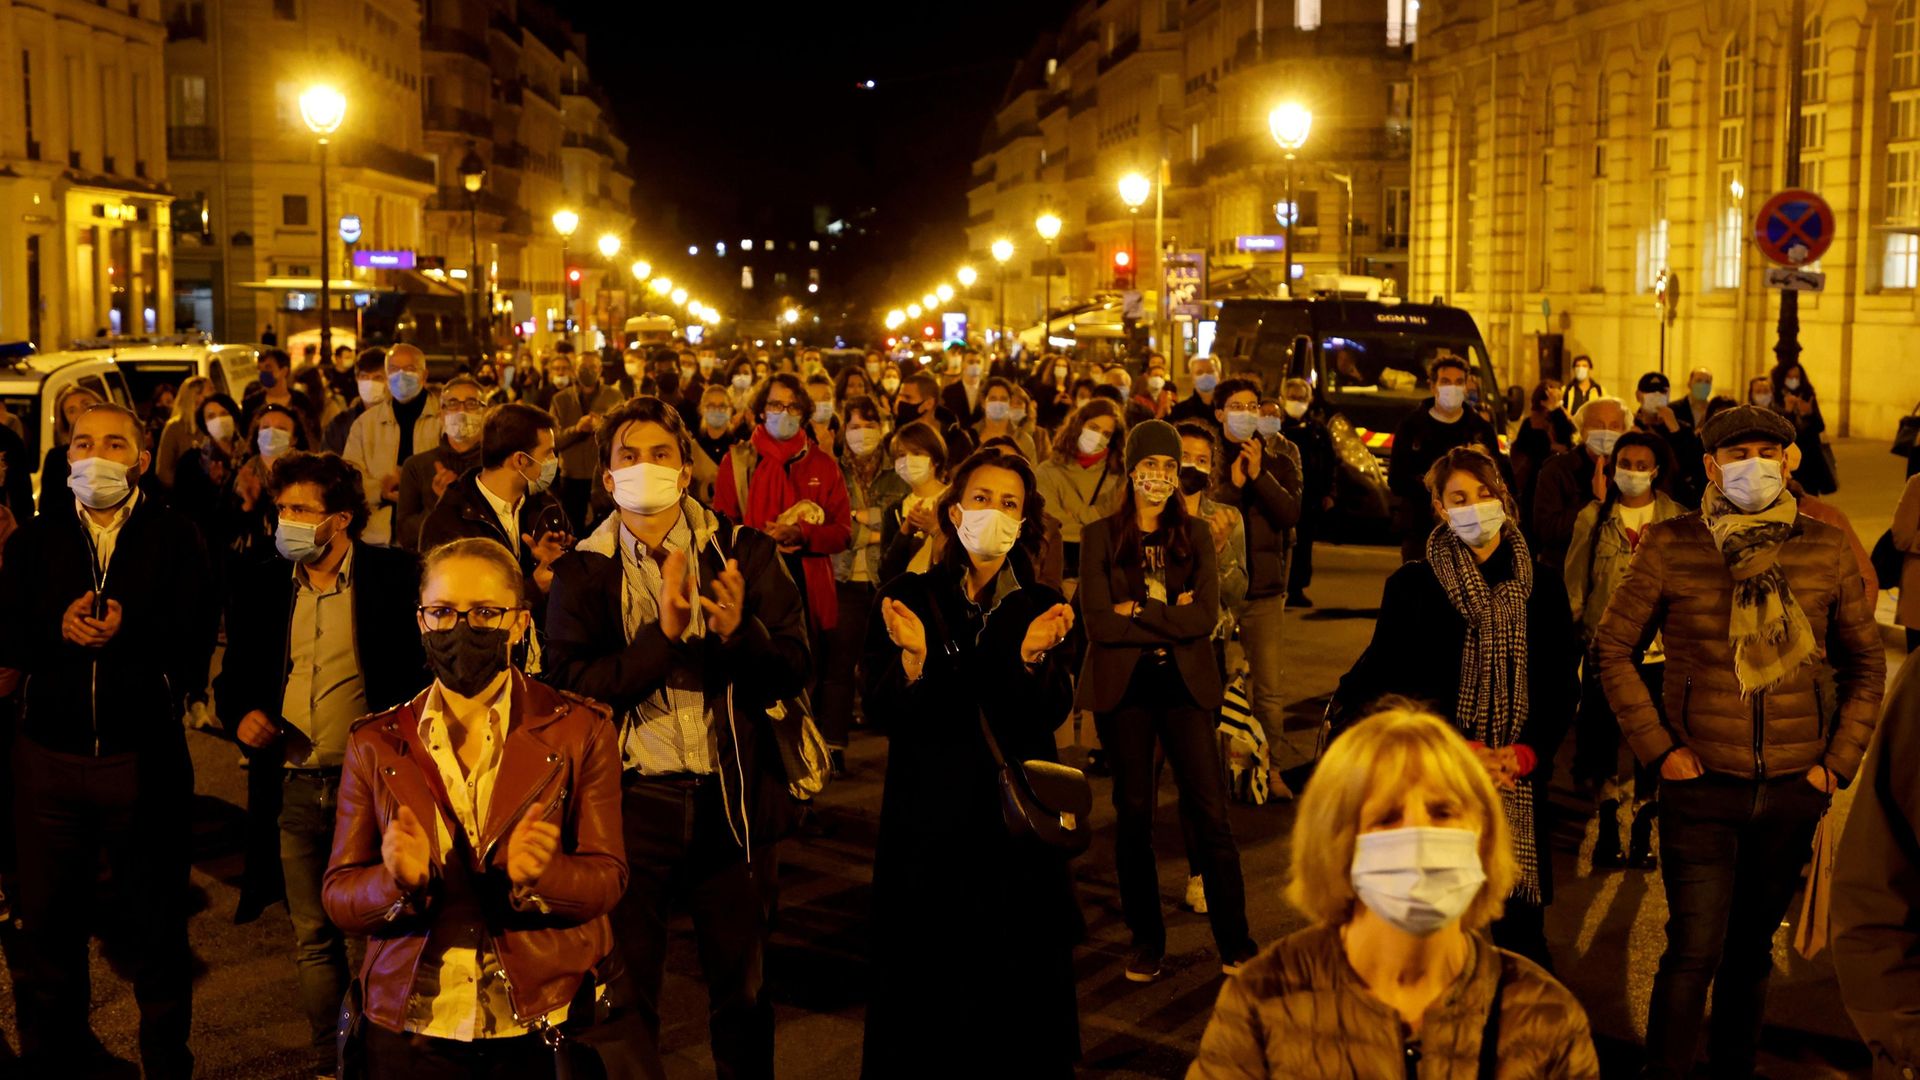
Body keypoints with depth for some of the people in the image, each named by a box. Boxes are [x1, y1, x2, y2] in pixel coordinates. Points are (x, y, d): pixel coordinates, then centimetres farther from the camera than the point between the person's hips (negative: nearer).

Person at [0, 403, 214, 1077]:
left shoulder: (174, 537, -1)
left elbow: (196, 639, -10)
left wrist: (129, 631, -25)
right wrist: (56, 630, -19)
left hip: (146, 755, -2)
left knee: (157, 922, 10)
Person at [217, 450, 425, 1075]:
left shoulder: (394, 578, -5)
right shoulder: (260, 585, 7)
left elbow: (420, 671, -5)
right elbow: (233, 676, 16)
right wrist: (240, 713, -5)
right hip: (293, 788, 4)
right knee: (312, 939, 13)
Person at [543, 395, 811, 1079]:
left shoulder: (744, 553, 0)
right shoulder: (583, 572, -1)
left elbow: (794, 669, -5)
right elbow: (570, 686, -14)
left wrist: (740, 630, -25)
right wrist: (663, 634, -24)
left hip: (729, 796, 1)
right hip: (630, 797, 0)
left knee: (743, 983, 14)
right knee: (627, 988, 15)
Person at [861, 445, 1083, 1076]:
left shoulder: (1042, 608, 4)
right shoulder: (909, 598, -1)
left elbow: (1050, 714, -8)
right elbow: (881, 714, -8)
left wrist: (1033, 655, -26)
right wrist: (914, 658, -26)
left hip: (1016, 813, 1)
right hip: (927, 816, -1)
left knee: (1021, 978, 8)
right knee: (927, 979, 6)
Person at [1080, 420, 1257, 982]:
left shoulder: (1196, 535, 6)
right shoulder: (1099, 536, 2)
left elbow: (1205, 617, -5)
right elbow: (1098, 621, -9)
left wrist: (1137, 611, -11)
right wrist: (1170, 622, -10)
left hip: (1186, 685, 1)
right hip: (1123, 687, 0)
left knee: (1209, 811, -3)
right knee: (1134, 814, 6)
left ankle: (1234, 941, 7)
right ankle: (1146, 938, 19)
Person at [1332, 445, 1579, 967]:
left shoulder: (1542, 589, 8)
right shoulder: (1411, 586, 0)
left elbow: (1561, 689, 9)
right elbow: (1385, 685, -2)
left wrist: (1525, 754, -7)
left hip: (1518, 785, 2)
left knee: (1522, 932, 4)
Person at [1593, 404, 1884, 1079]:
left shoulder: (1826, 549, 2)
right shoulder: (1670, 546, -5)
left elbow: (1864, 663, 12)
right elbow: (1612, 649, 1)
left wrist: (1839, 761, 5)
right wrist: (1658, 746, -5)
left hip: (1794, 790, 3)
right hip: (1702, 786, -3)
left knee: (1753, 948, 14)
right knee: (1695, 952, -6)